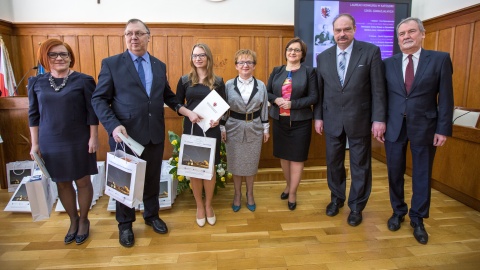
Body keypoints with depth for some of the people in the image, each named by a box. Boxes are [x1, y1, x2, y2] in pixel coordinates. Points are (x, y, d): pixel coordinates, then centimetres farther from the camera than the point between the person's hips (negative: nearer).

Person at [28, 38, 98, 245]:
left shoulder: (83, 80, -6)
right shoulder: (36, 82, 3)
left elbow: (92, 111, -5)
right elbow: (33, 115, 6)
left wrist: (93, 138, -9)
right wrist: (35, 143, 3)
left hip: (78, 142, -3)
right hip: (50, 143, 3)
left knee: (82, 181, 7)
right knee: (62, 183, 12)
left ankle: (84, 220, 27)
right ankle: (73, 220, 31)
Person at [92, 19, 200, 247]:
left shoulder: (160, 66, 9)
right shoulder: (111, 63, -3)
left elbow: (168, 97, 14)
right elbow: (99, 99, -5)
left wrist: (187, 111, -1)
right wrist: (114, 126, -19)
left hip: (155, 135, 3)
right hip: (125, 134, -3)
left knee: (152, 178, 16)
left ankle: (151, 216, 39)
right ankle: (125, 224, 34)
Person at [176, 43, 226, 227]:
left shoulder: (218, 81, 3)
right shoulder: (185, 80, 3)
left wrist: (218, 119, -15)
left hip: (211, 130, 0)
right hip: (191, 129, 0)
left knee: (210, 168, 7)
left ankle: (208, 205, 27)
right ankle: (199, 206, 26)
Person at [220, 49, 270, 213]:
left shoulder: (261, 86, 0)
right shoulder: (229, 85, -3)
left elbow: (264, 109, 4)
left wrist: (266, 129, 5)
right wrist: (222, 128, -2)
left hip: (254, 130, 1)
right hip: (234, 129, 0)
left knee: (251, 164, 11)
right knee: (235, 164, 10)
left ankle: (250, 194, 32)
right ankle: (237, 195, 30)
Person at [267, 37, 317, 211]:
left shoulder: (309, 72, -3)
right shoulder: (277, 71, 7)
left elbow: (314, 97, -8)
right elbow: (267, 92, 8)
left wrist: (292, 103, -18)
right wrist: (276, 99, -14)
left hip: (300, 122, -3)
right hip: (279, 120, 4)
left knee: (297, 157, 5)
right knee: (283, 155, 15)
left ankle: (293, 193, 20)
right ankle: (288, 185, 36)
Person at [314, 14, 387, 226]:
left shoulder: (371, 52, -5)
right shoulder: (323, 57, 4)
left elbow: (378, 89, -7)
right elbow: (320, 91, 7)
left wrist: (379, 119, -11)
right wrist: (318, 117, 4)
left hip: (359, 120, -2)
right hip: (332, 120, 3)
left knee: (360, 165, 9)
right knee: (333, 162, 13)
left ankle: (356, 207, 27)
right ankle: (337, 198, 35)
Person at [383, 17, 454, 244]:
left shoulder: (440, 59, -1)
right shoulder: (388, 63, 4)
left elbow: (445, 98, -3)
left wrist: (443, 129, -8)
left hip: (424, 126, -1)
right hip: (394, 126, 2)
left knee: (422, 174, 9)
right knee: (395, 172, 10)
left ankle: (417, 219, 26)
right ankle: (398, 212, 31)